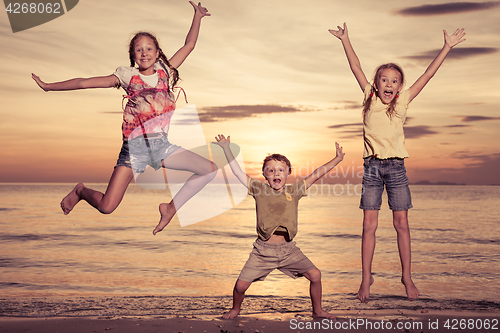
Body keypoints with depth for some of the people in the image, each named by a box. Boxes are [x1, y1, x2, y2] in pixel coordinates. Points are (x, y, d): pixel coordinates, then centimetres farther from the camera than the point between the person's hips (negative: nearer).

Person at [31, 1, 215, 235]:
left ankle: (171, 208, 9)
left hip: (161, 145, 3)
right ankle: (80, 191, 26)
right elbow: (84, 83, 6)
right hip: (134, 146, -3)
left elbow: (189, 45, 14)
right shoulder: (127, 76, 4)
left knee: (210, 170, -9)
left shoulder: (165, 72, 11)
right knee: (106, 207, -12)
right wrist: (48, 87, 8)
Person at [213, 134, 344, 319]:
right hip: (263, 250, -2)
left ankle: (317, 311, 21)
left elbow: (316, 174, 7)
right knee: (241, 285, -5)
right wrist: (226, 149, 0)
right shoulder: (259, 190, 0)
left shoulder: (294, 192, 4)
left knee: (315, 275, -3)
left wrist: (337, 159, 10)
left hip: (289, 250, 2)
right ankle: (235, 309, 28)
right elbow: (237, 171, 1)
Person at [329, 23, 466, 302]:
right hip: (372, 167, 0)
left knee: (402, 224, 3)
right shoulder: (370, 97, 5)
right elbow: (356, 68, 8)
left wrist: (448, 47, 2)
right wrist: (345, 39, 10)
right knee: (369, 225, 1)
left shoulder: (402, 101, 4)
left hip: (396, 167, 0)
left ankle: (407, 277, 14)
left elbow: (428, 74, 3)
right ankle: (366, 278, 9)